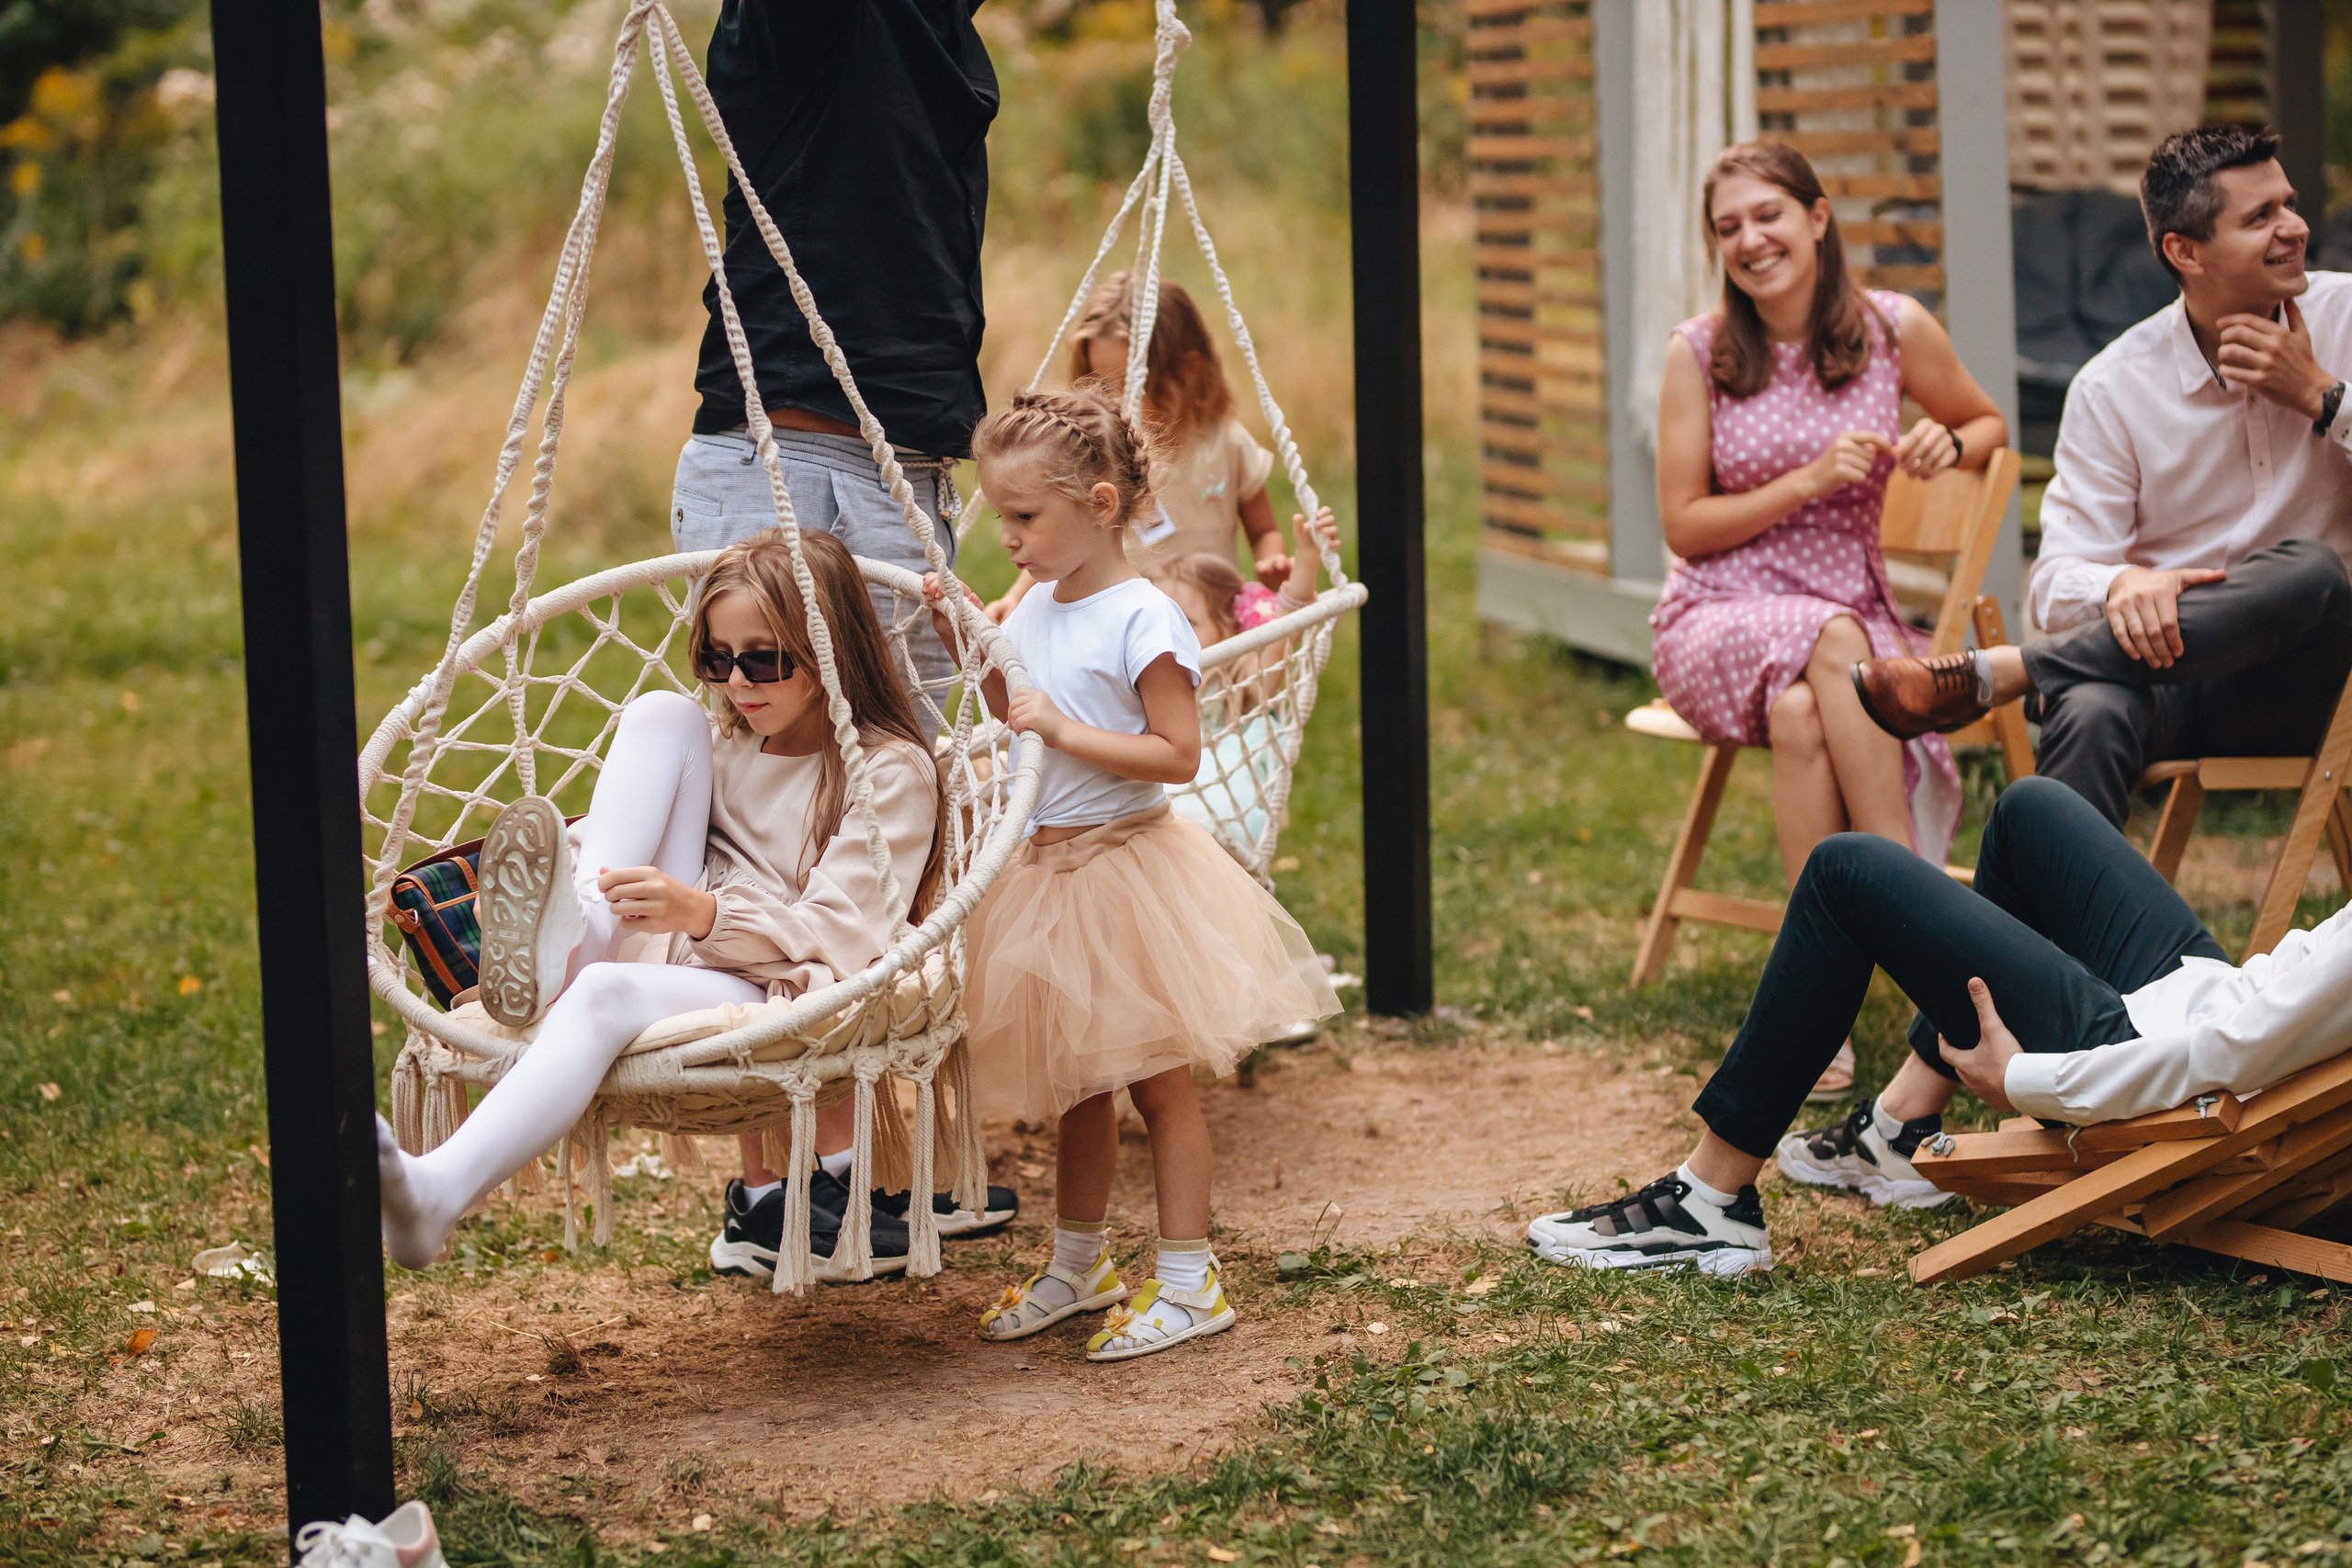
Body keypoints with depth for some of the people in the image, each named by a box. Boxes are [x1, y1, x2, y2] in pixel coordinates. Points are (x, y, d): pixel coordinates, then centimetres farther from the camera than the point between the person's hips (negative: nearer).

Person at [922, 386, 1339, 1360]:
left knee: (1159, 1084, 0)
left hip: (1126, 869, -8)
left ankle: (1187, 1282, 7)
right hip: (1050, 871, 8)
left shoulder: (1142, 620, -17)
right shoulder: (1036, 611, 7)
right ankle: (1076, 1265, 30)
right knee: (1077, 1087, 18)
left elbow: (1178, 753, -21)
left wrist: (1064, 730, -24)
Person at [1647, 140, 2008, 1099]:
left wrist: (1948, 443, -5)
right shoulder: (1700, 354, 0)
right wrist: (1808, 481, -13)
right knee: (1830, 644, -37)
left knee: (1804, 714, -37)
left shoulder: (1895, 330, 2)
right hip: (1717, 620, -1)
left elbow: (1990, 426, 19)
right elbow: (1684, 526, 0)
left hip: (1854, 614, 1)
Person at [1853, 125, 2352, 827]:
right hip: (2158, 659, -1)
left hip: (2290, 684, 1)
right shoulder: (2113, 388, 0)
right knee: (2091, 715, -38)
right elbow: (2058, 583, -6)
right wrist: (2122, 585, -30)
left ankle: (1990, 674, -27)